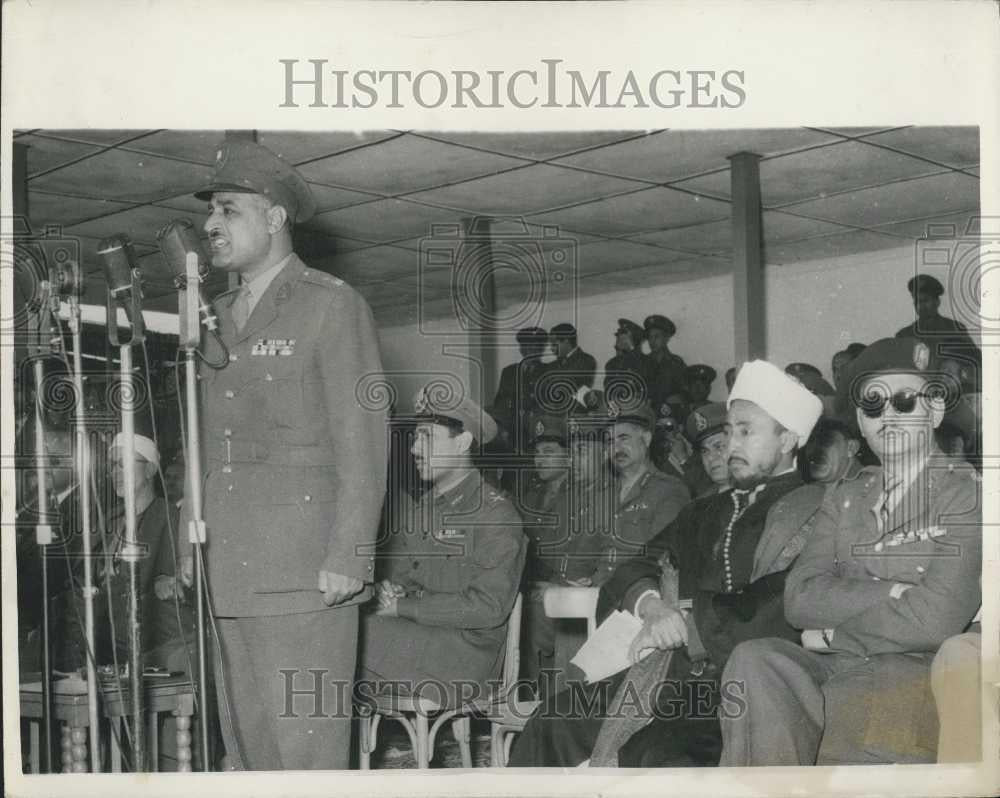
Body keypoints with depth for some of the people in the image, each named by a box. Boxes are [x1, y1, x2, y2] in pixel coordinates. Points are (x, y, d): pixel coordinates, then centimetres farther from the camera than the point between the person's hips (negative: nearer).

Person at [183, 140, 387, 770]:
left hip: (307, 572, -7)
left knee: (306, 741, -6)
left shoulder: (333, 304, -1)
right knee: (246, 742, 9)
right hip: (229, 574, 7)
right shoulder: (220, 318, 20)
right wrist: (190, 546, 14)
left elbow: (362, 441, -7)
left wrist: (348, 557, -13)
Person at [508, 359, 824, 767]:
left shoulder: (812, 514, 0)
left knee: (656, 753, -33)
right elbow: (640, 567, 19)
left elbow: (783, 612, -13)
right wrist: (650, 603, -5)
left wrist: (688, 626, -8)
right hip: (674, 671, 7)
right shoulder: (708, 512, 25)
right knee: (553, 722, -9)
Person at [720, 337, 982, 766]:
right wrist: (891, 593, -10)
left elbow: (935, 619, -12)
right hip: (837, 667, 5)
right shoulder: (844, 496, 19)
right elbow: (800, 598, 4)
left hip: (922, 673, -5)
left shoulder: (966, 492, 1)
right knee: (755, 661, -26)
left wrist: (831, 633, -2)